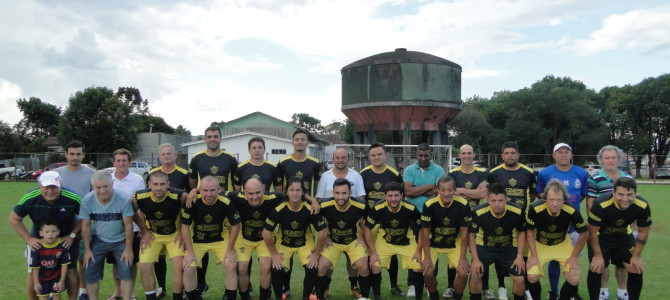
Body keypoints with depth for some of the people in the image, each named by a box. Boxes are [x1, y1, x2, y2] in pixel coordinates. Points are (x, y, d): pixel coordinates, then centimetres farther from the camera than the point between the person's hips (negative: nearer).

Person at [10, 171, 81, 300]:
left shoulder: (73, 199, -27)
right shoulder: (29, 199, -23)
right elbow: (14, 219, -7)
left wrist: (72, 236, -15)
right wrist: (28, 239, -13)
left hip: (66, 240, -1)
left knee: (71, 271, 0)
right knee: (33, 273, 5)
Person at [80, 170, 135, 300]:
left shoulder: (123, 199, -25)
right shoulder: (87, 201, -17)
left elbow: (128, 225, -17)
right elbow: (85, 226, -6)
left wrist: (128, 249, -12)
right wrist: (87, 249, -4)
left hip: (120, 241, -2)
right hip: (98, 241, 2)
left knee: (126, 272, -7)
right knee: (89, 273, 2)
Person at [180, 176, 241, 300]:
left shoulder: (226, 203, -25)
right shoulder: (192, 202, -25)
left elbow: (235, 225, -11)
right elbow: (185, 226, -15)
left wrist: (230, 250, -9)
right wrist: (190, 252, -15)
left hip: (220, 239, 0)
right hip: (197, 240, 0)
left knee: (231, 266, -13)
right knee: (188, 269, -13)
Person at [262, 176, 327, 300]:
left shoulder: (310, 210, -27)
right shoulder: (279, 210, -27)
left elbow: (322, 233, -16)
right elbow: (266, 233, -17)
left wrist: (316, 254, -13)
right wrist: (274, 254, -12)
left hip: (305, 243, 0)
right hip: (283, 243, 0)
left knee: (312, 269, -19)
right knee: (276, 269, -20)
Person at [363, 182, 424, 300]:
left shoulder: (410, 209, -28)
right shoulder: (377, 209, -28)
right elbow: (367, 229, -14)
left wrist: (419, 250, -13)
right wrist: (373, 253, -15)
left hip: (407, 242, 0)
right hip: (384, 241, 0)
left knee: (418, 268, -12)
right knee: (374, 266, -13)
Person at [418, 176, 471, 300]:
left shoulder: (463, 205, -22)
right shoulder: (429, 205, -25)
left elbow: (464, 232, -13)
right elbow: (425, 233, -16)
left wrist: (462, 258, -14)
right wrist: (427, 258, -18)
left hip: (454, 243, 1)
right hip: (433, 243, -1)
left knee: (463, 273, -14)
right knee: (428, 272, -16)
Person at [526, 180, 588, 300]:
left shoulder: (572, 211, -29)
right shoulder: (535, 209, -32)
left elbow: (584, 234, -10)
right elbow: (530, 231, -13)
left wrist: (574, 257, -10)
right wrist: (534, 255, -15)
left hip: (562, 244, 1)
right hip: (540, 244, -1)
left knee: (574, 279, -11)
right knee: (532, 276, -19)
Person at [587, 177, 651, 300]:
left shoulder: (643, 207, -25)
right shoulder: (601, 205, -36)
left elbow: (643, 232, -6)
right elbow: (592, 231, -20)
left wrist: (636, 256, -3)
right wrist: (598, 255, -13)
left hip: (624, 237, 3)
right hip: (601, 238, -3)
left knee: (636, 270, 0)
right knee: (595, 269, -10)